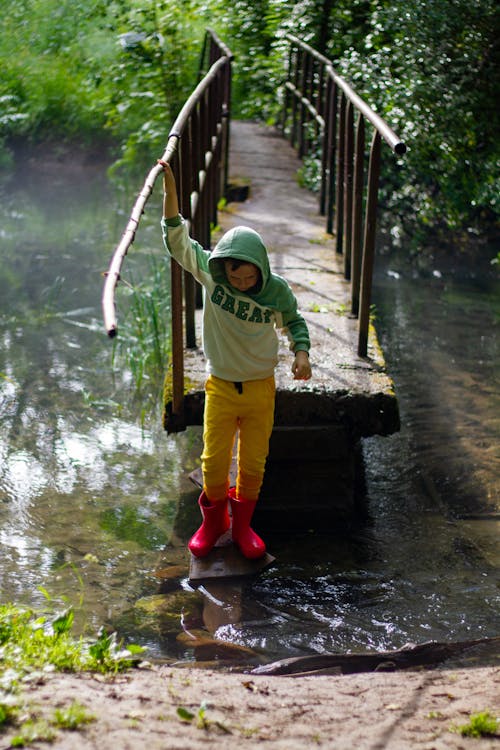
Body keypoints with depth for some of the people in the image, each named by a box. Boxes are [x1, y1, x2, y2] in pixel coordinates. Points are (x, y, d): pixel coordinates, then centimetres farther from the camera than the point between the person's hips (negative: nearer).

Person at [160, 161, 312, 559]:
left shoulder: (277, 289, -12)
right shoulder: (211, 273, -13)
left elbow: (293, 320, 7)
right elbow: (177, 237, -14)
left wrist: (302, 353, -10)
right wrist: (170, 187, -23)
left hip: (261, 389, 0)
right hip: (221, 387, 0)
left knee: (253, 463, 9)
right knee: (214, 460, 6)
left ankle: (242, 523, 31)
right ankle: (214, 520, 30)